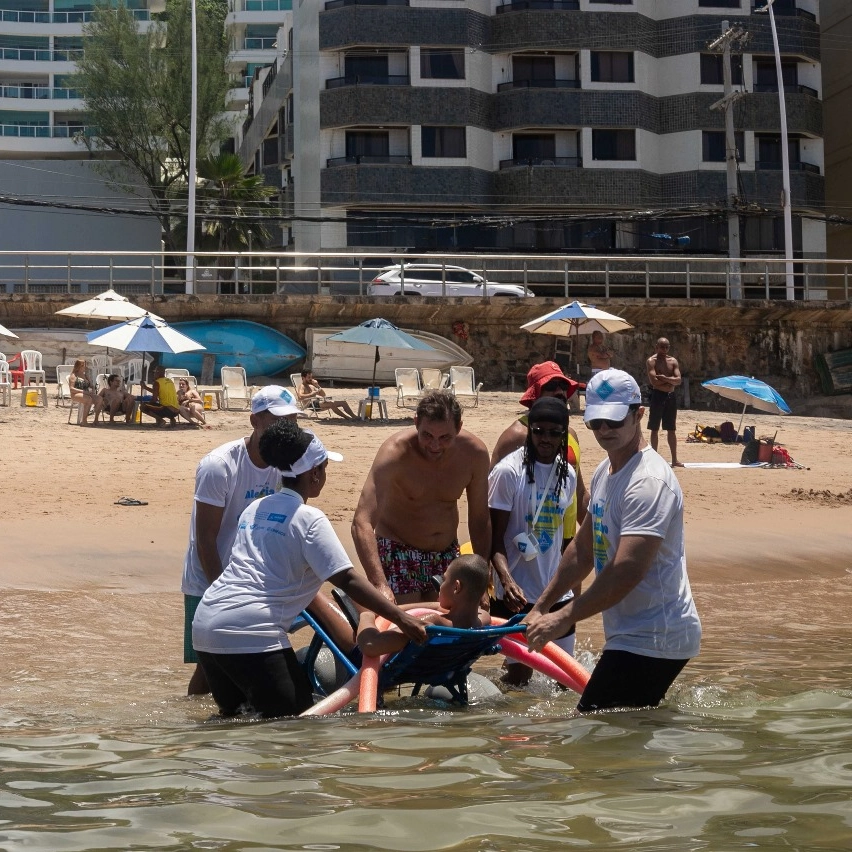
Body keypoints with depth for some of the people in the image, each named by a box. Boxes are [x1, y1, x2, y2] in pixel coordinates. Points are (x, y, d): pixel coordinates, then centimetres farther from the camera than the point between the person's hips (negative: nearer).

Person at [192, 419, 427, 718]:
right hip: (250, 634, -8)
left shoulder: (255, 509, 18)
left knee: (233, 715, 25)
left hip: (205, 625, 8)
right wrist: (402, 618, -10)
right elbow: (347, 580, -11)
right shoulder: (309, 519, -5)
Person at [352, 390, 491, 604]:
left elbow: (480, 522, 0)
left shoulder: (474, 453, -14)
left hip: (447, 555, 4)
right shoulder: (395, 452, -27)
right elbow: (361, 523, -36)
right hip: (398, 553, -4)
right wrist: (379, 584, -48)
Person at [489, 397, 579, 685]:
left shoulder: (567, 474, 6)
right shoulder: (508, 472, -12)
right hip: (518, 593, -6)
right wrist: (506, 580, -28)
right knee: (520, 675, -4)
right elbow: (494, 536, -13)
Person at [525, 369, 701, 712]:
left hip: (651, 639, -10)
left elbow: (627, 571, -27)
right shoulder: (604, 472, 14)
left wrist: (563, 618, -22)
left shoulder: (649, 481, -19)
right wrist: (541, 607, 19)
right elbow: (584, 548, 23)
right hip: (631, 633, 10)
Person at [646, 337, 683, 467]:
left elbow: (679, 380, -1)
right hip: (658, 396, -5)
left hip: (670, 397, 5)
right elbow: (654, 381, -17)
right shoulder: (651, 361, -4)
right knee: (655, 429, -1)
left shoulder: (673, 361, 10)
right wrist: (670, 381, -7)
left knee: (671, 429, 7)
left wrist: (665, 378, -16)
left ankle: (674, 459, 9)